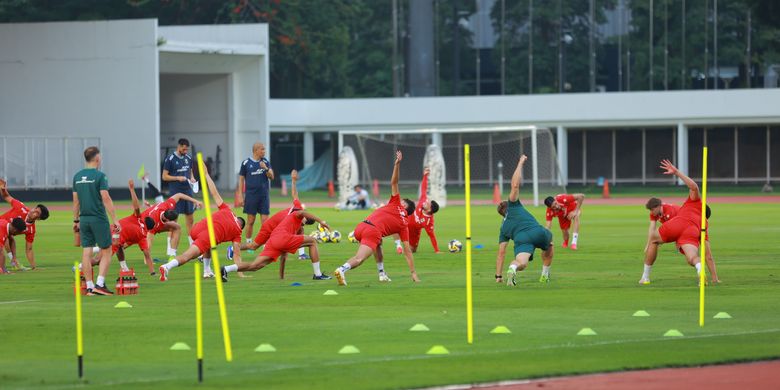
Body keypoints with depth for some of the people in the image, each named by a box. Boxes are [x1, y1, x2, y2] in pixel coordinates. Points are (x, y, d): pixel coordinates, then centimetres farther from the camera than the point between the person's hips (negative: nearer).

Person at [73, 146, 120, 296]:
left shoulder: (77, 176, 8)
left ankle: (89, 287, 6)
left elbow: (76, 200, 12)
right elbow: (106, 199, -15)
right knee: (106, 251, 4)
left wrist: (76, 220, 20)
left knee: (86, 252, 5)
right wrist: (115, 220, -13)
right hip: (99, 219, -6)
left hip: (84, 219, 6)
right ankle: (100, 284, -6)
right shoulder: (99, 176, -10)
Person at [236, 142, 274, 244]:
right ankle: (248, 243, 14)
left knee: (265, 221, -2)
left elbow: (271, 177, 2)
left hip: (264, 196, 2)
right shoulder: (246, 163, 0)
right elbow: (241, 179, 4)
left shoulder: (266, 162, 7)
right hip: (251, 196, -2)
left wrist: (266, 169, -18)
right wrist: (240, 196, 0)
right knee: (250, 221, 3)